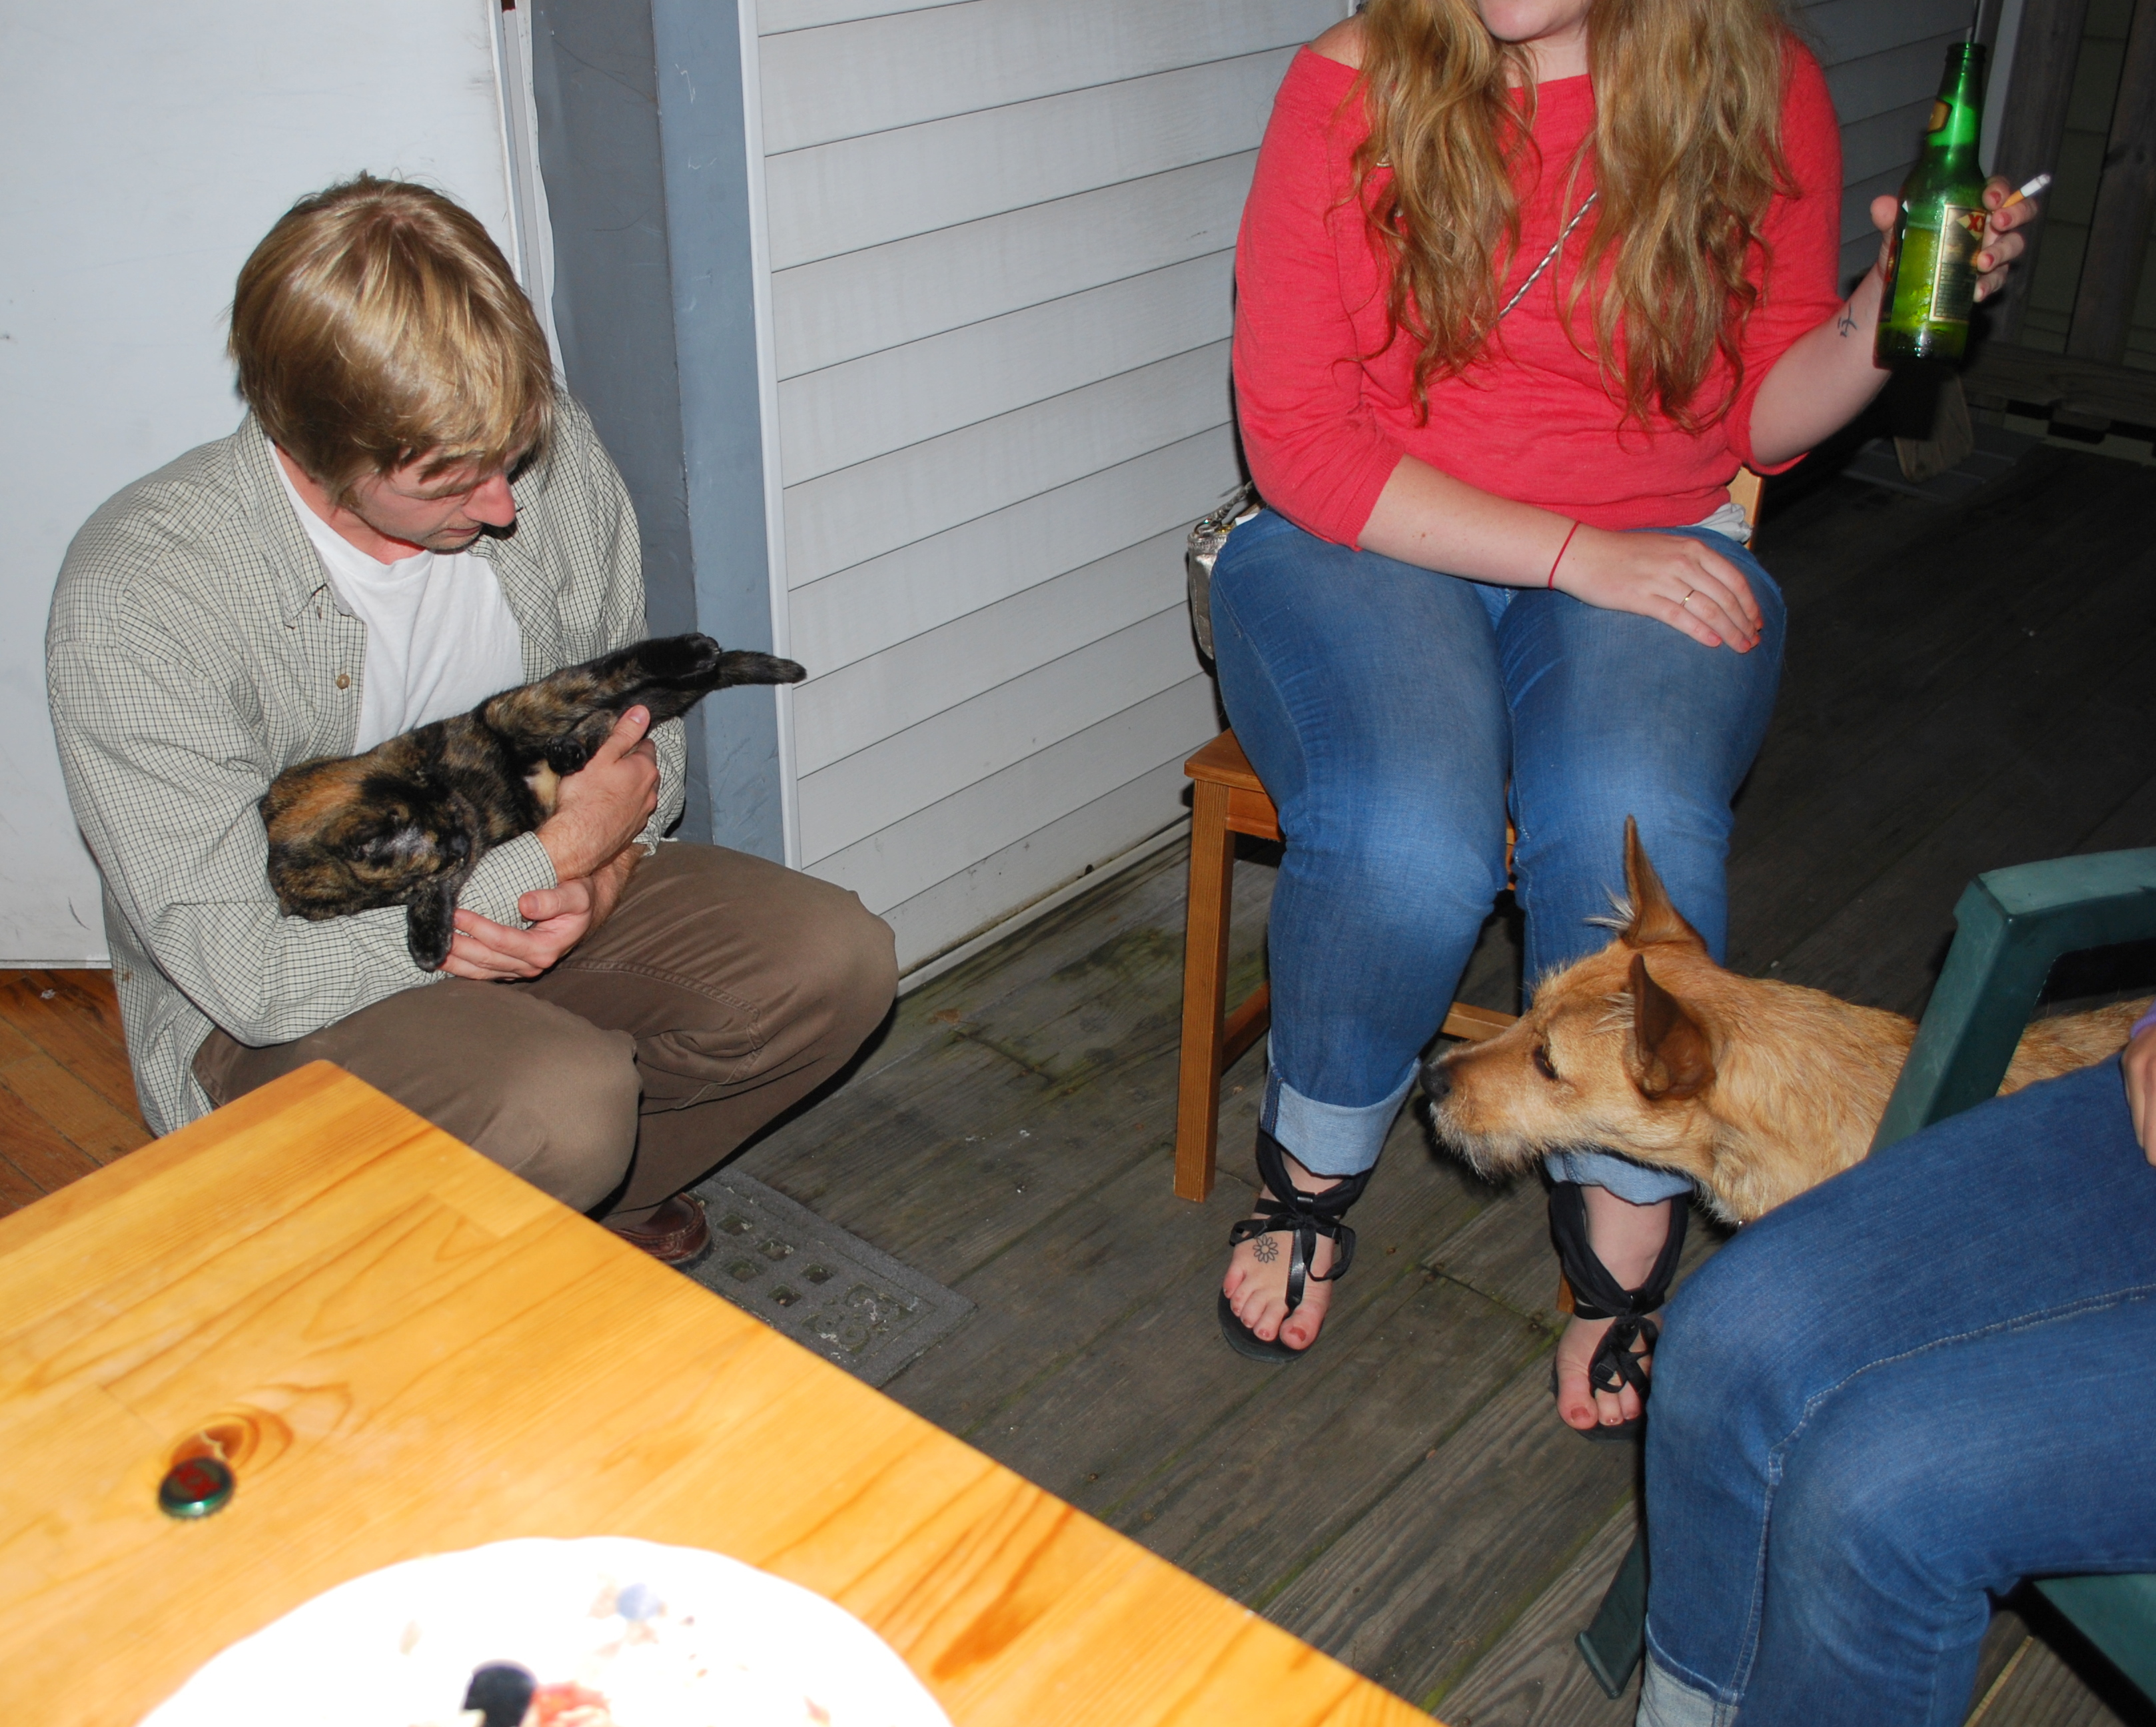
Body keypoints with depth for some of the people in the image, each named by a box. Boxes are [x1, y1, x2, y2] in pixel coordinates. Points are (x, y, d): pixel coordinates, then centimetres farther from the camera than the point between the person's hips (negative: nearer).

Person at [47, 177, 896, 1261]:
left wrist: (606, 867, -18)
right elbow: (251, 976, -28)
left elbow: (642, 713, 5)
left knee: (834, 961, -13)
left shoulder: (548, 454, -13)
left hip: (535, 898, 6)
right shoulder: (133, 600, -28)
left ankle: (574, 1202, 9)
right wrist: (560, 853, -24)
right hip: (292, 1007, -5)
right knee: (563, 1099, -33)